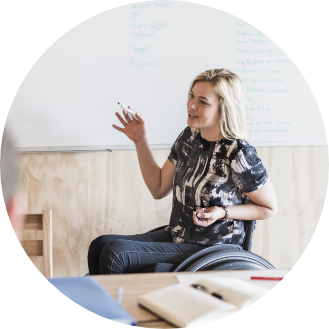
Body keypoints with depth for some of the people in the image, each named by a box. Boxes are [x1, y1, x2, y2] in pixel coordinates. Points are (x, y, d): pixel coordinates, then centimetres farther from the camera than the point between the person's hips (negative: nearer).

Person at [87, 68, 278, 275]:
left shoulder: (238, 154, -20)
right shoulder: (189, 136, 2)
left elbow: (270, 208, -7)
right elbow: (159, 189, 10)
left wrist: (223, 212, -21)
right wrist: (140, 141, 3)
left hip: (211, 250, -7)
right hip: (176, 237, 7)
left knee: (114, 253, -19)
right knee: (100, 245, -11)